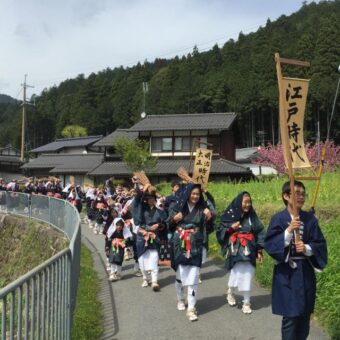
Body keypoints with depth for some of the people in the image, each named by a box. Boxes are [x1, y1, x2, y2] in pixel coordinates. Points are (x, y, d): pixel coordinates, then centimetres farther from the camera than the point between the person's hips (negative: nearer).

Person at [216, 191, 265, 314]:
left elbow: (260, 233, 8)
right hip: (235, 251, -2)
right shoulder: (230, 215, -1)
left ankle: (246, 303, 13)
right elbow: (219, 232, 4)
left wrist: (259, 250, 4)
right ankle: (230, 292, 26)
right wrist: (231, 228, -12)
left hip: (248, 251, 2)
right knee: (236, 274, -6)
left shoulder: (252, 216, 5)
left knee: (247, 276, 1)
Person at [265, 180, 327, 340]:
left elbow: (320, 244, 4)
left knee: (304, 314, 11)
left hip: (306, 272, 4)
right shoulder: (278, 219, -7)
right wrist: (288, 231, -25)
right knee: (291, 316, -2)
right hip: (287, 274, -4)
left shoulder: (310, 219, 3)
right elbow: (269, 245, -14)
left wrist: (307, 248, -17)